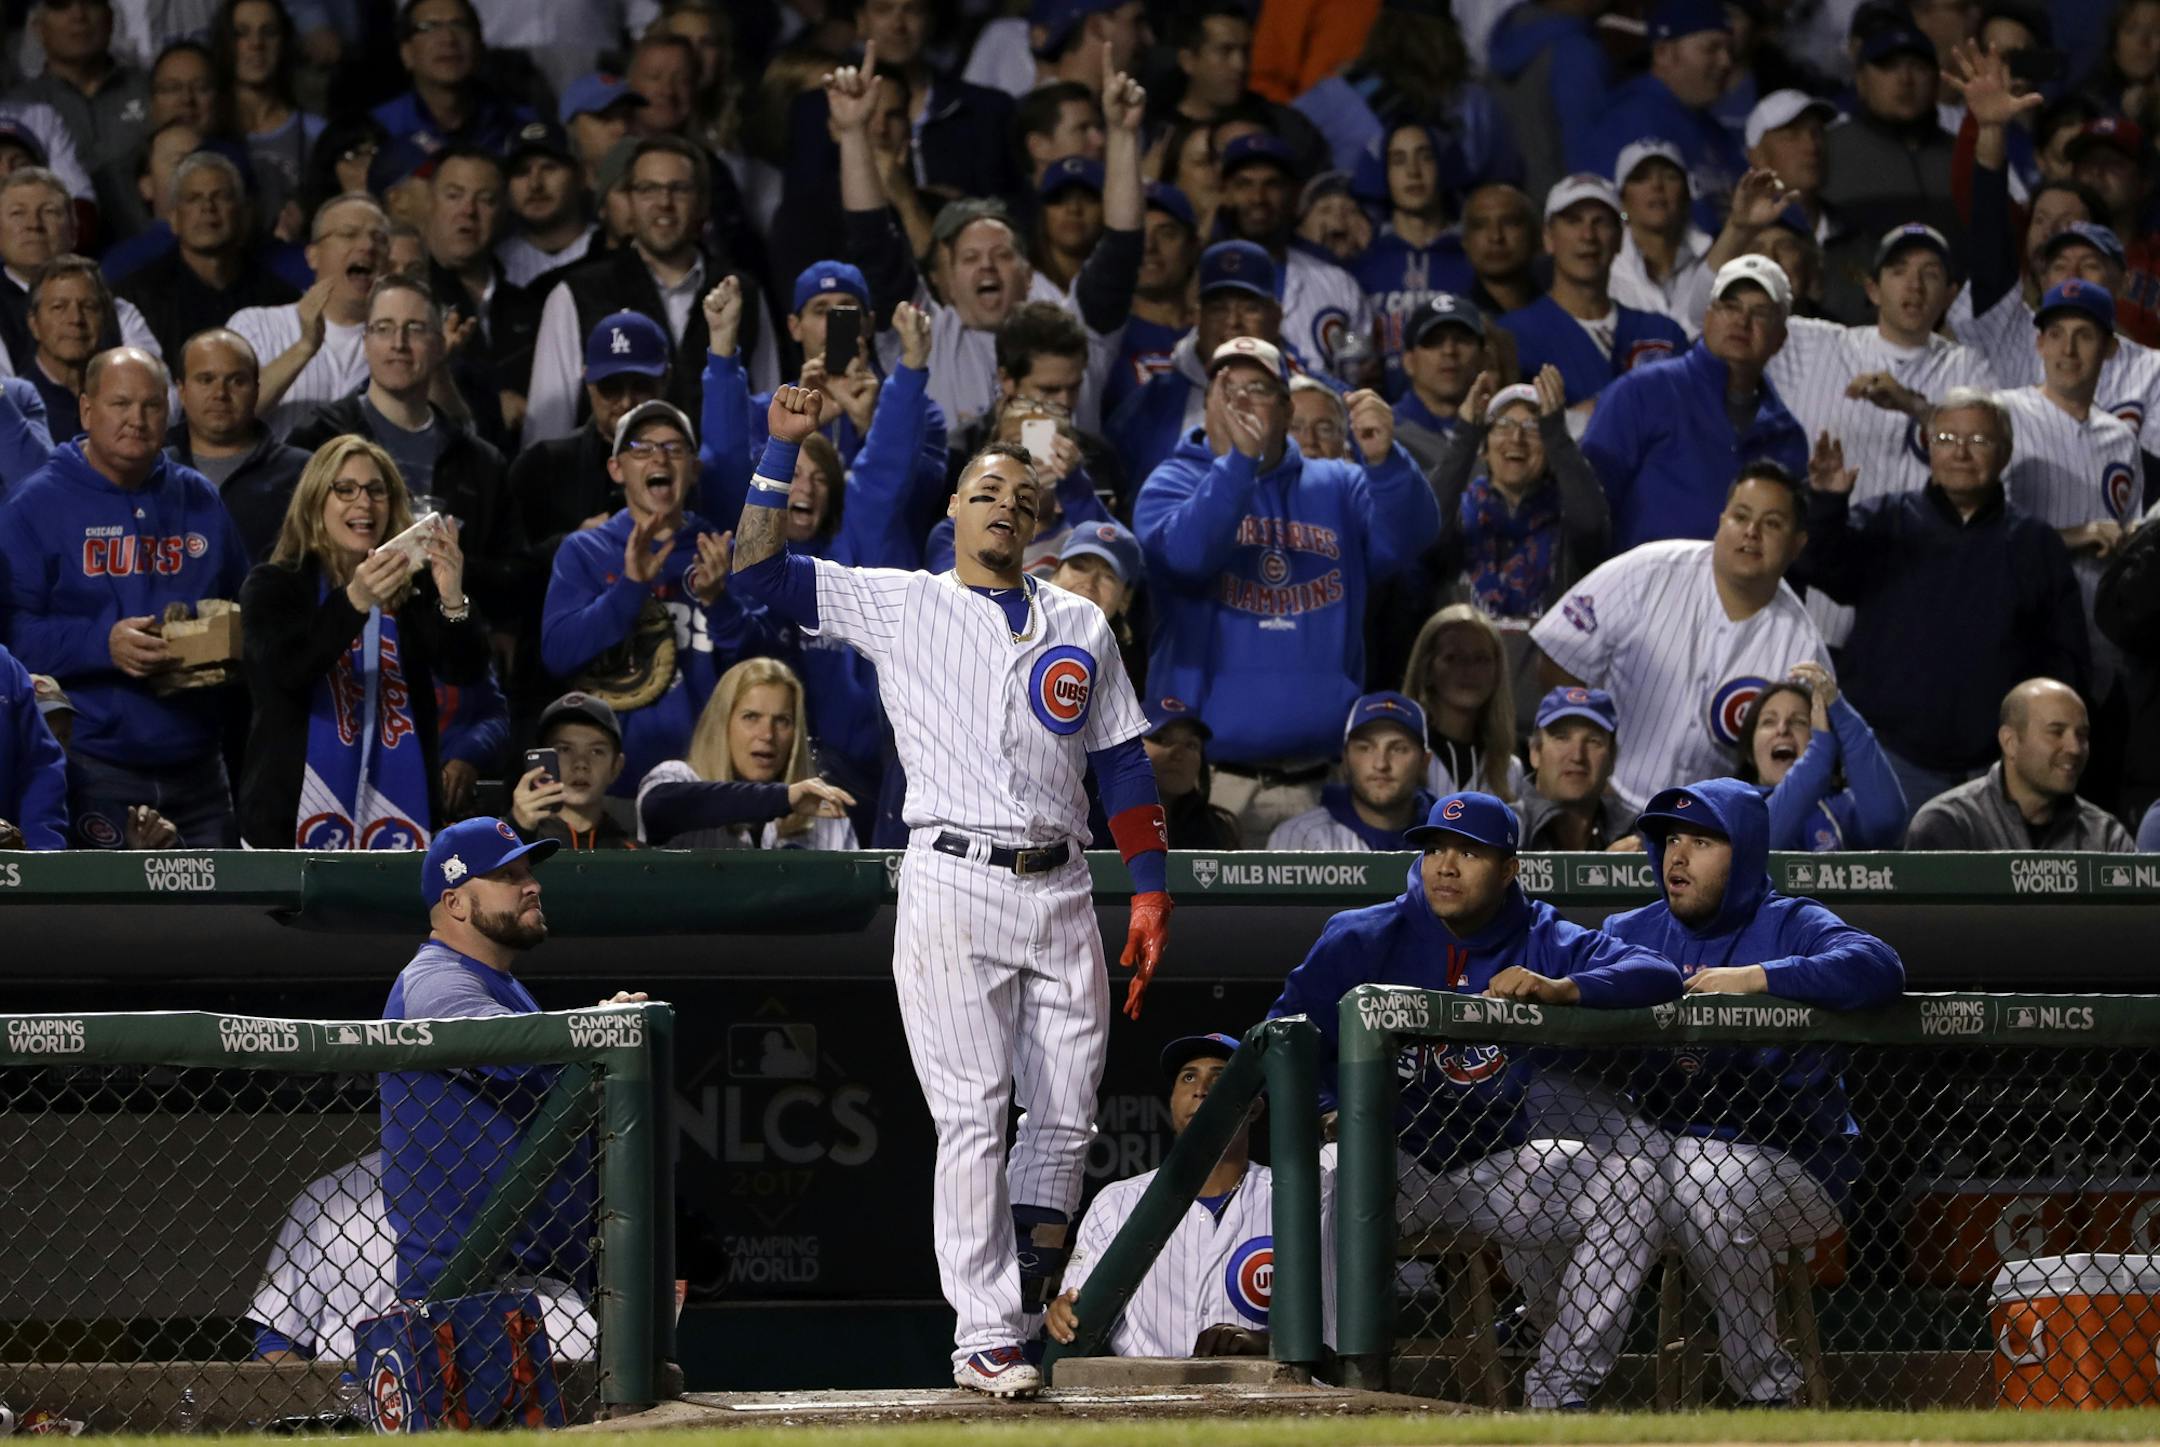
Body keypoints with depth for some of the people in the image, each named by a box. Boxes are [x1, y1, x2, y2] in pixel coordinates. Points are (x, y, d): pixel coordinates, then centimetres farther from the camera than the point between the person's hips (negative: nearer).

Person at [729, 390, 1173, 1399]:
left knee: (1067, 1115, 2)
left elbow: (1123, 763, 17)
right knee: (974, 1115, -7)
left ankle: (1024, 1284, 18)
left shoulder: (1080, 626, 19)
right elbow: (759, 570, 1)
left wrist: (1151, 890, 9)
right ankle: (985, 1335, -6)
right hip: (954, 884, -4)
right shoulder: (897, 605, 9)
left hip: (1060, 890, 4)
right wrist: (781, 450, -6)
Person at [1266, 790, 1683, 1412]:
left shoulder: (1546, 944, -1)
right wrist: (1330, 1115, -28)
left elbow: (1660, 976, -14)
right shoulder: (1362, 938, -4)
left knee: (1626, 1184, -18)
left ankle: (1556, 1384, -14)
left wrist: (1561, 989, -31)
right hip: (1393, 1161, -2)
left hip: (1498, 1168, 2)